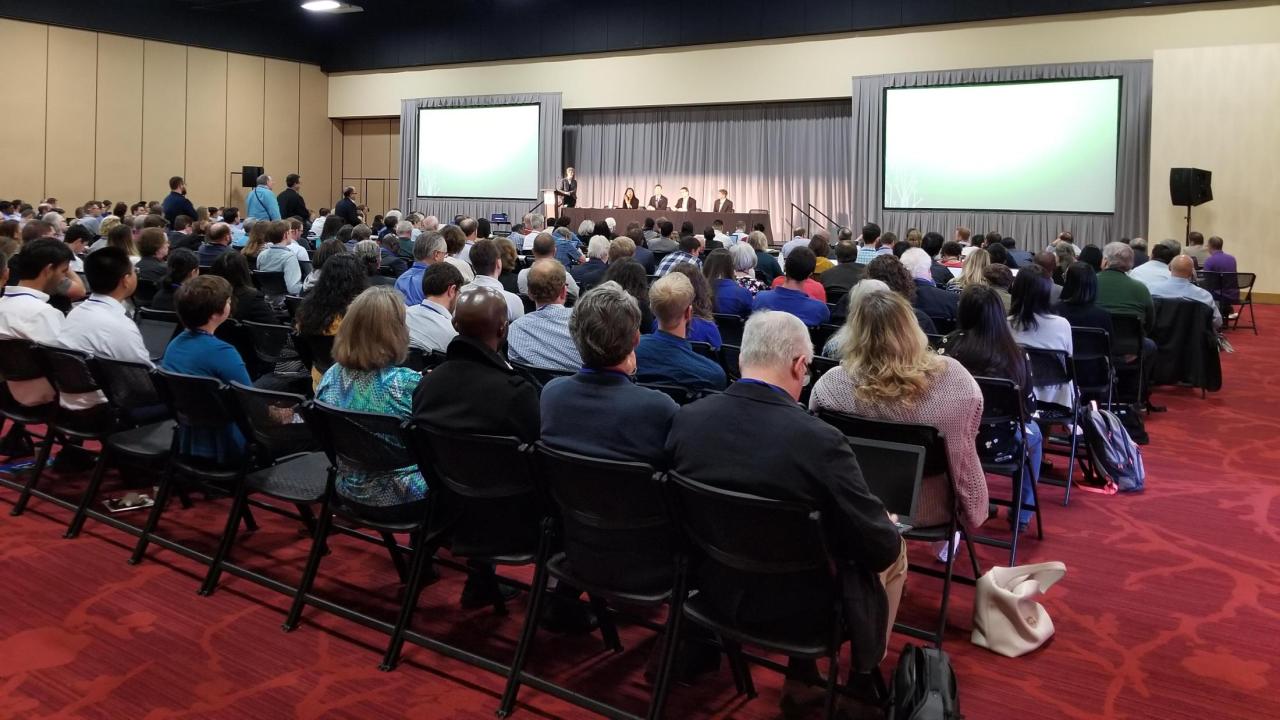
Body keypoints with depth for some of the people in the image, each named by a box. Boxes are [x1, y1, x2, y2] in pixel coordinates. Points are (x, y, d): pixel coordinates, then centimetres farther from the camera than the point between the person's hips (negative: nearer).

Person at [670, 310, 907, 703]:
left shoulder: (687, 418, -14)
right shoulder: (819, 439, -28)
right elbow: (881, 547, -17)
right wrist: (888, 526, 7)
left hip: (716, 587, 5)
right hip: (798, 604, -5)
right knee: (894, 550, 22)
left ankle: (801, 673, 37)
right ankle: (864, 673, 39)